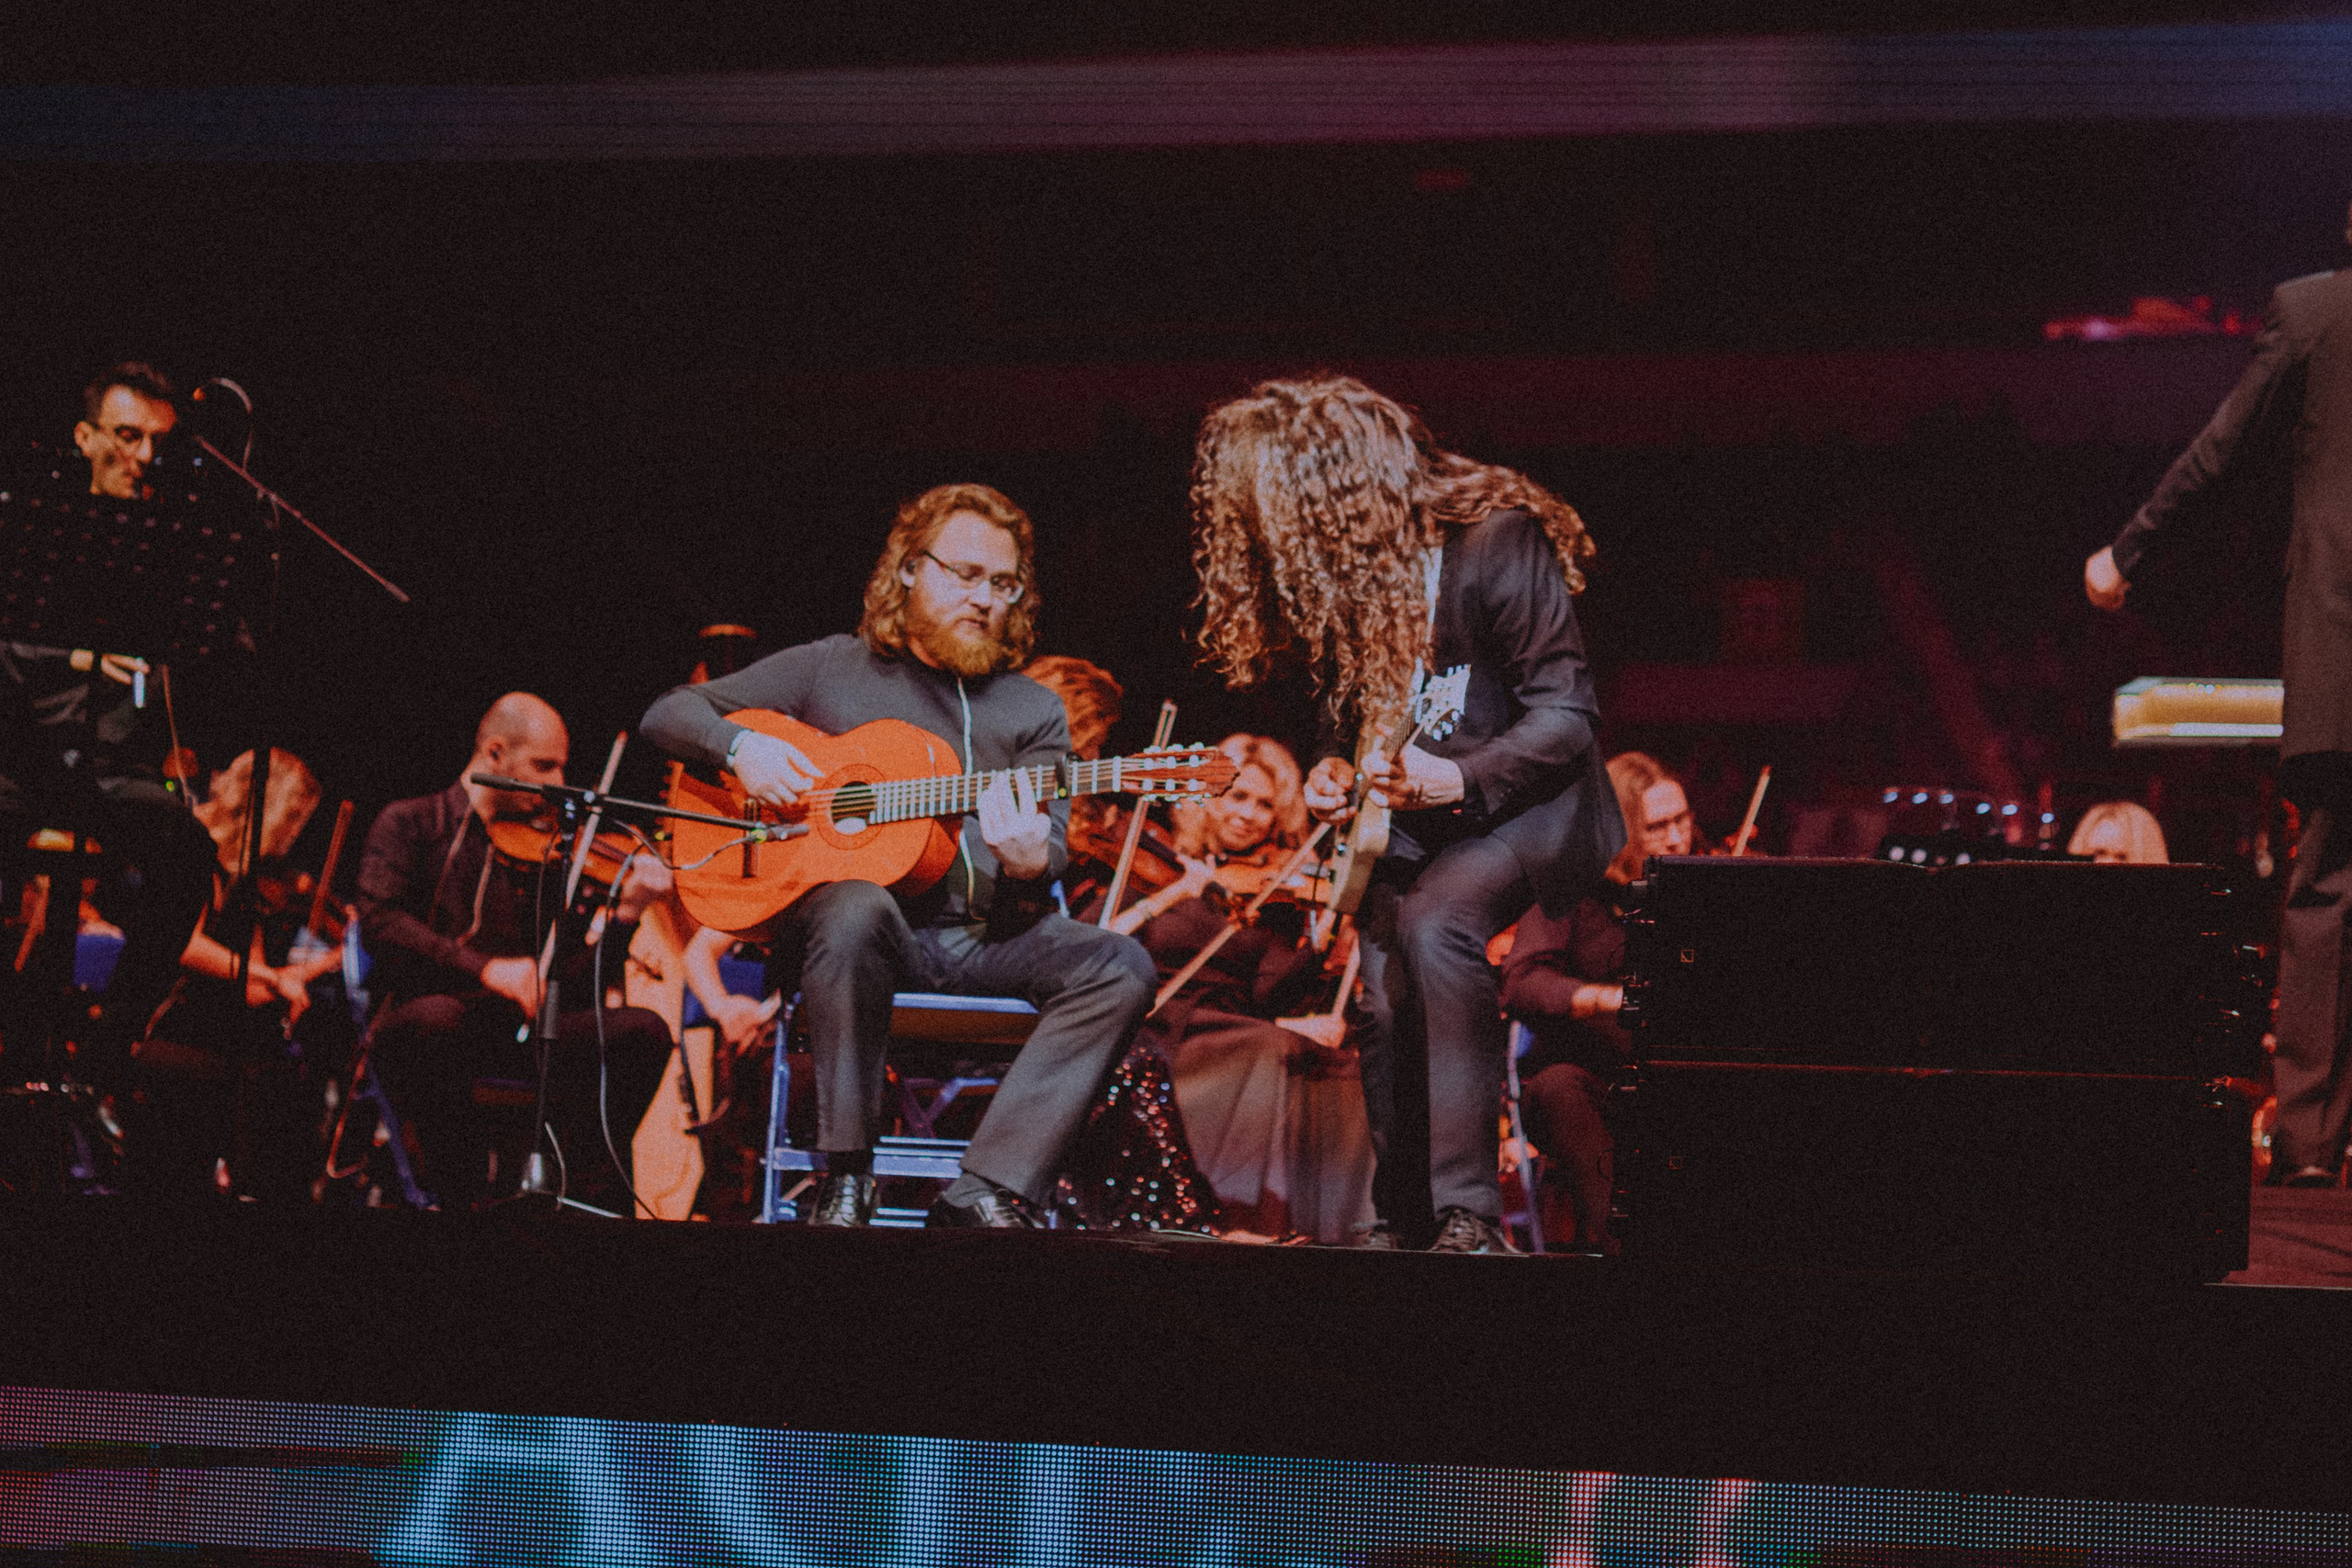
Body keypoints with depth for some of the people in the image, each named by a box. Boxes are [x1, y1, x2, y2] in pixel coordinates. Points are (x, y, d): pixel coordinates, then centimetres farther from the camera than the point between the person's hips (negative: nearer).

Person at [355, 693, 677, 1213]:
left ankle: (588, 1185, -11)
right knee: (438, 1016, -39)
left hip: (515, 1032, 4)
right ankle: (455, 1189, -17)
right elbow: (379, 922, -12)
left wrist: (626, 913, -6)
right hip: (419, 1016, -3)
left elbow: (574, 978, 10)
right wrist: (485, 969, -23)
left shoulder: (544, 853, 17)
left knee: (644, 1031, -18)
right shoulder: (412, 824, 6)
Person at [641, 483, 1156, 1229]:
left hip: (984, 935, 3)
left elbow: (1054, 845, 4)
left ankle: (987, 1195, -31)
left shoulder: (1032, 710, 16)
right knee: (856, 910, -39)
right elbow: (666, 714, 13)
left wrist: (1029, 861, -22)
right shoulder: (830, 669, 11)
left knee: (1119, 967, -24)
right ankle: (845, 1183, -30)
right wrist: (740, 746, -9)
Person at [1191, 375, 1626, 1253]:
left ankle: (1470, 1214, -33)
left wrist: (1457, 778, -33)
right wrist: (1330, 767, -3)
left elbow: (1566, 715, -21)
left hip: (1520, 803, -7)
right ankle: (1404, 1222, 20)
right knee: (1386, 1000, -1)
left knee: (1435, 921, -32)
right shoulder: (1331, 575, -1)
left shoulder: (1496, 543, -22)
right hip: (1402, 819, 7)